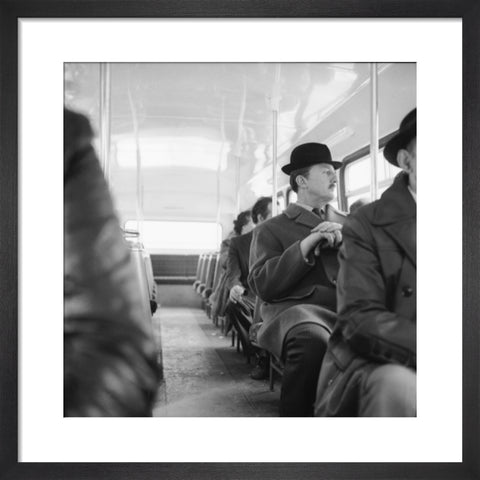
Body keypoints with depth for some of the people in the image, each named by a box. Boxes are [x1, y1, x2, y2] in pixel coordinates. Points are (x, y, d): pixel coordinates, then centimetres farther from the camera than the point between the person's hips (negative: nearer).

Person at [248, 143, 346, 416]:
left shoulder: (348, 223, 29)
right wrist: (305, 245, -7)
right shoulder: (271, 229, 17)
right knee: (312, 340, -40)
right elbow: (263, 285, 1)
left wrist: (346, 241, -1)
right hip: (297, 307, -3)